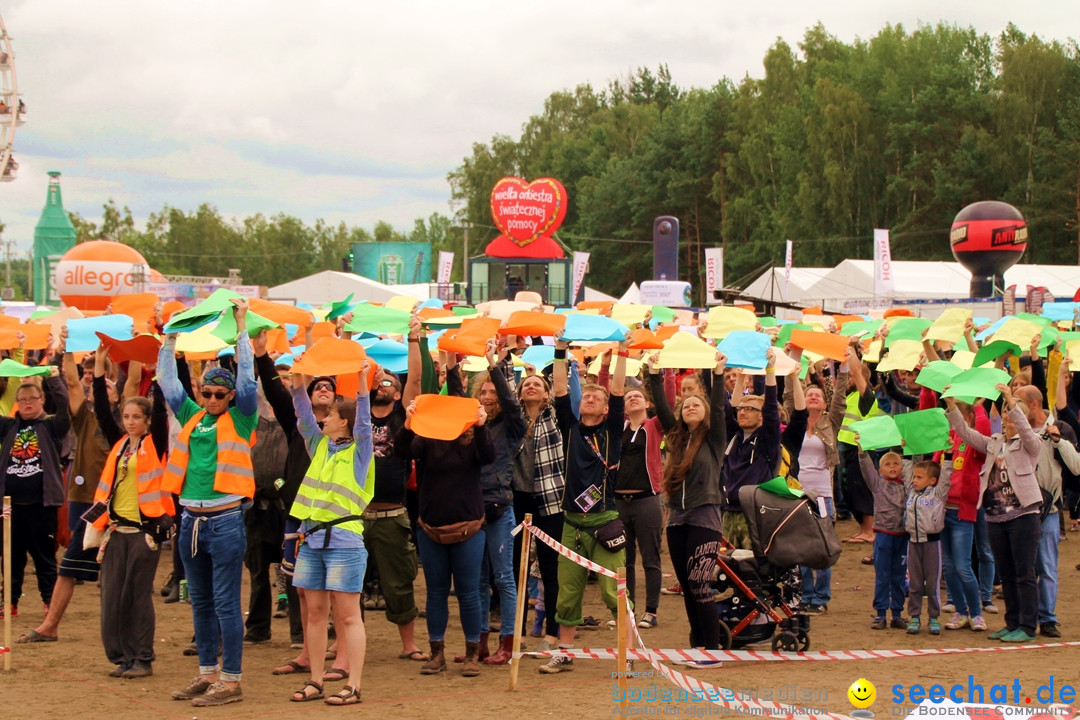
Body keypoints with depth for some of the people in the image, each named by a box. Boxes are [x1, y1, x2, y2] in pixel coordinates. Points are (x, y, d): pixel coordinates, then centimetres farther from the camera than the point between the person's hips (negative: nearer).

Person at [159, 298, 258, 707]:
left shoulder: (240, 419, -1)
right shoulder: (191, 416, 12)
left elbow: (246, 378, -9)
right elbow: (168, 383, 17)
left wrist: (241, 328, -6)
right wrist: (169, 340, 14)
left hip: (225, 520, -6)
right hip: (191, 521, 6)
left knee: (226, 604, -4)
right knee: (200, 603, 12)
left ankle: (231, 682, -1)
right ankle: (208, 674, 20)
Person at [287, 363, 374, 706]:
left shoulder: (359, 452, -1)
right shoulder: (320, 446, 14)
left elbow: (364, 421, -15)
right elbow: (304, 415, 12)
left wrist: (362, 384, -24)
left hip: (344, 540, -6)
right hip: (311, 537, 6)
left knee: (348, 615, -4)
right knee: (315, 612, 9)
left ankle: (353, 686, -3)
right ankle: (315, 681, 15)